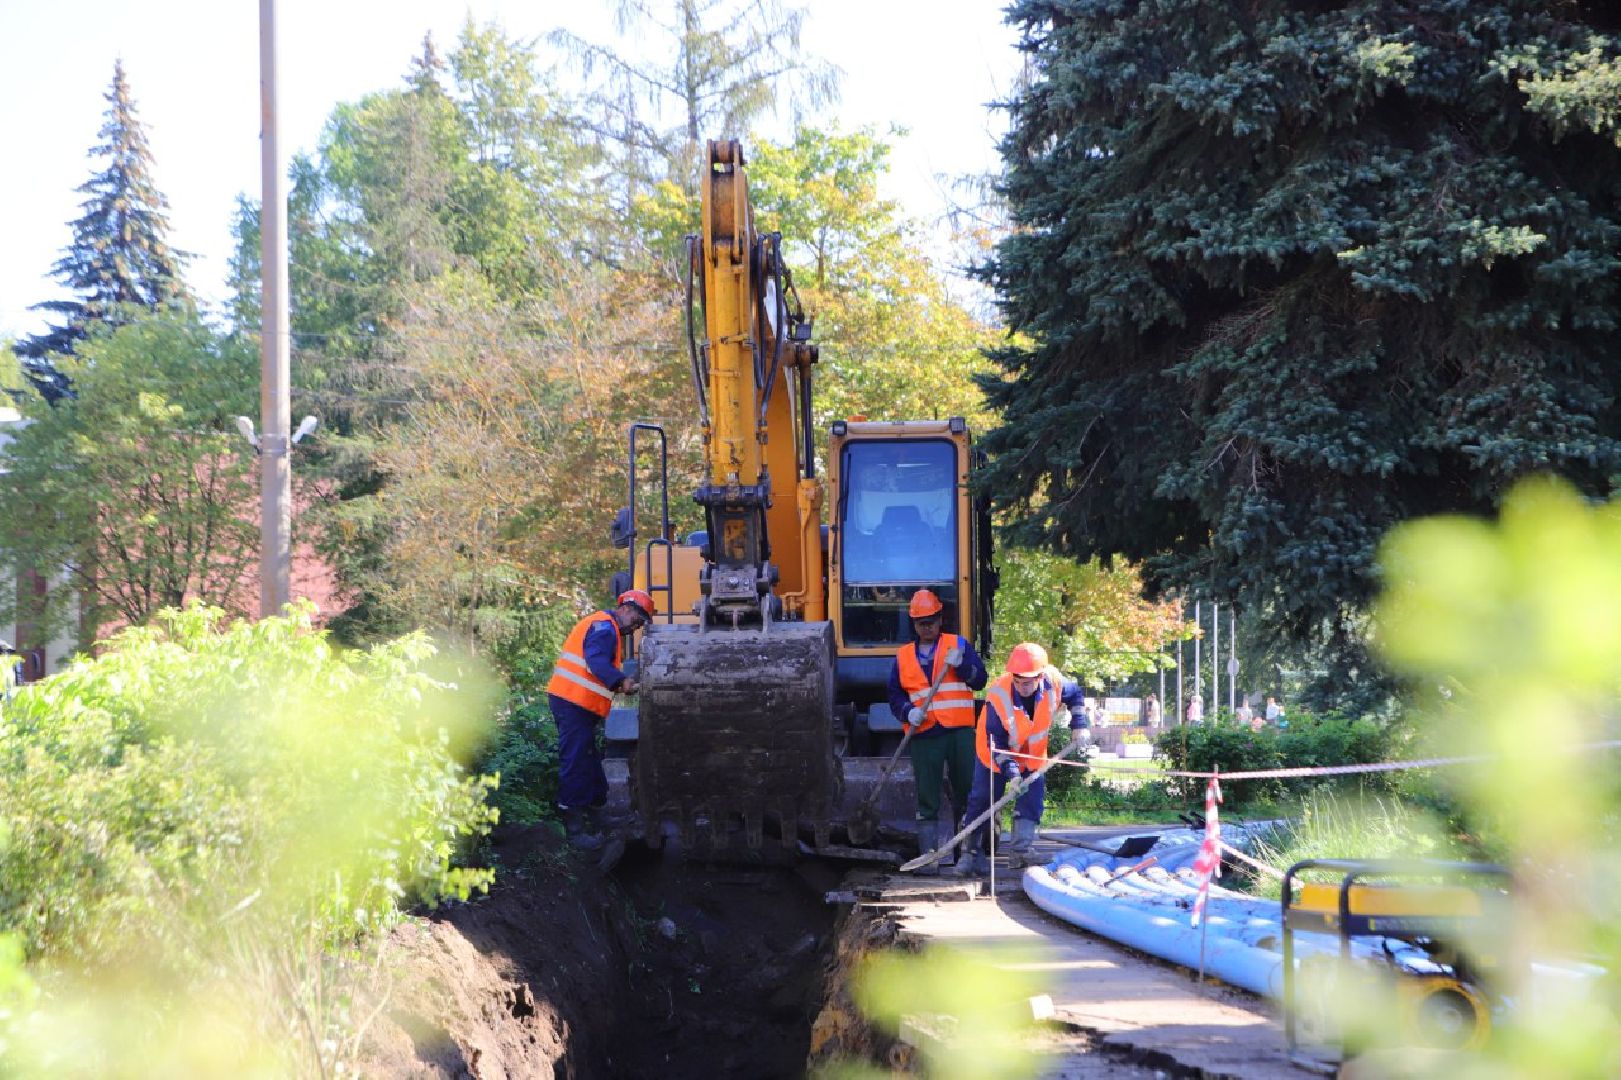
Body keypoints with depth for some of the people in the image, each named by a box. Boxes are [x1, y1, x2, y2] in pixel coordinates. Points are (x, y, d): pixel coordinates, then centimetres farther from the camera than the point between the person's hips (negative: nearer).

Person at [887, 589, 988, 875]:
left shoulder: (959, 645, 9)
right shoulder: (903, 657, 14)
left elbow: (980, 680, 2)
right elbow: (895, 696, 15)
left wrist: (960, 665, -16)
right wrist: (908, 711, -5)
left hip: (960, 732, -1)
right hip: (924, 736, 1)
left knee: (966, 793, 3)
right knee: (927, 801, -1)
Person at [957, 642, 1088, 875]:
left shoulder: (1054, 683, -26)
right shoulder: (998, 695, -36)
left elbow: (1075, 696, 0)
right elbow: (995, 741, -28)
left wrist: (1079, 726, -10)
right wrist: (1010, 771, -35)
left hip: (1033, 754, 3)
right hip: (997, 754, -3)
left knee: (1032, 798, -6)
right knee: (982, 800, -1)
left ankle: (1021, 851, 0)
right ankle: (973, 851, 10)